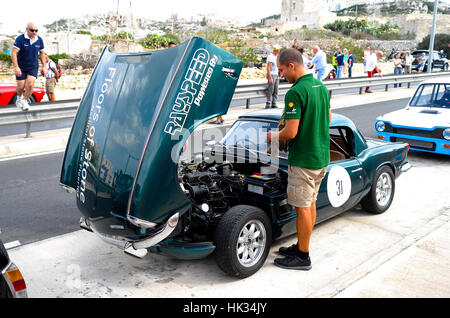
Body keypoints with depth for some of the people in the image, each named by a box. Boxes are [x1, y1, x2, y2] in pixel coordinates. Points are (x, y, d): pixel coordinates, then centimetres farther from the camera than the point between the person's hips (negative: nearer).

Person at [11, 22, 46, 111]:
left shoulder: (39, 40, -4)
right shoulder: (20, 39, -16)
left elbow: (42, 53, 9)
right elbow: (13, 53, -19)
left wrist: (44, 67, 8)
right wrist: (16, 67, -27)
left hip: (33, 67, 2)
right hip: (21, 67, -2)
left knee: (30, 84, -14)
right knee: (21, 87, 4)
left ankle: (24, 101, 10)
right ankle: (19, 97, 38)